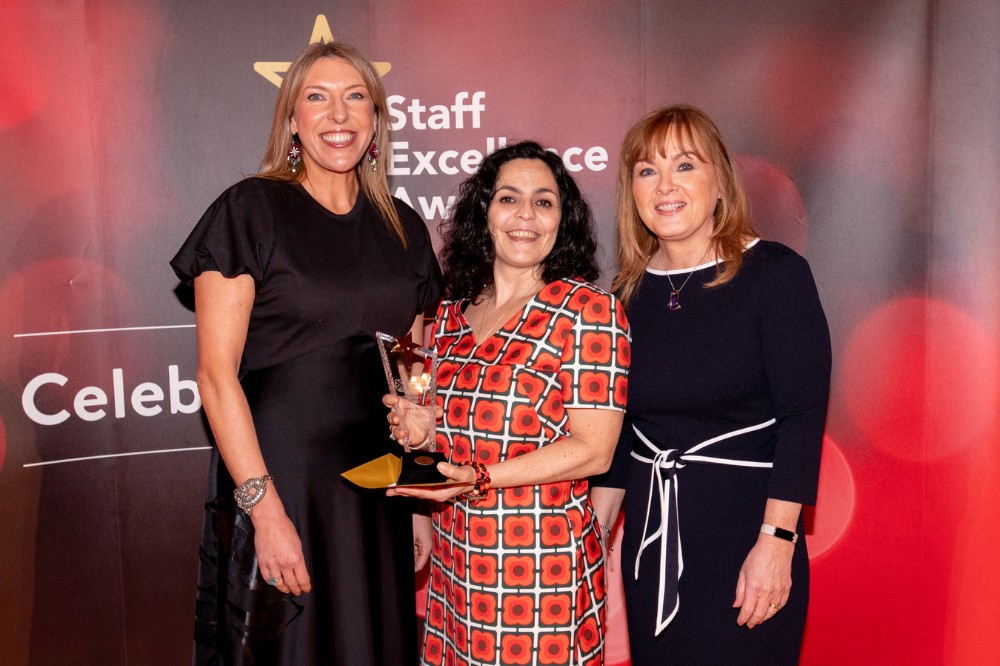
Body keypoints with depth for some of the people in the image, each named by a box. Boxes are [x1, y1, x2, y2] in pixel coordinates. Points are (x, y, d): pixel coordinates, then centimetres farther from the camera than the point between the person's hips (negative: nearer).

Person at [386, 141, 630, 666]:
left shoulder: (589, 312, -9)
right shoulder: (452, 314, 8)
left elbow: (593, 450, -14)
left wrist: (480, 479, -20)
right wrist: (418, 431, -1)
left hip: (544, 568, -5)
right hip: (455, 563, 5)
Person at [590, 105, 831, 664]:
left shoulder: (775, 273, -9)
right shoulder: (630, 293, 5)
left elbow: (803, 415, -13)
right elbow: (621, 428, 10)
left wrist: (776, 542, -18)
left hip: (745, 529, -4)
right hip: (650, 537, 5)